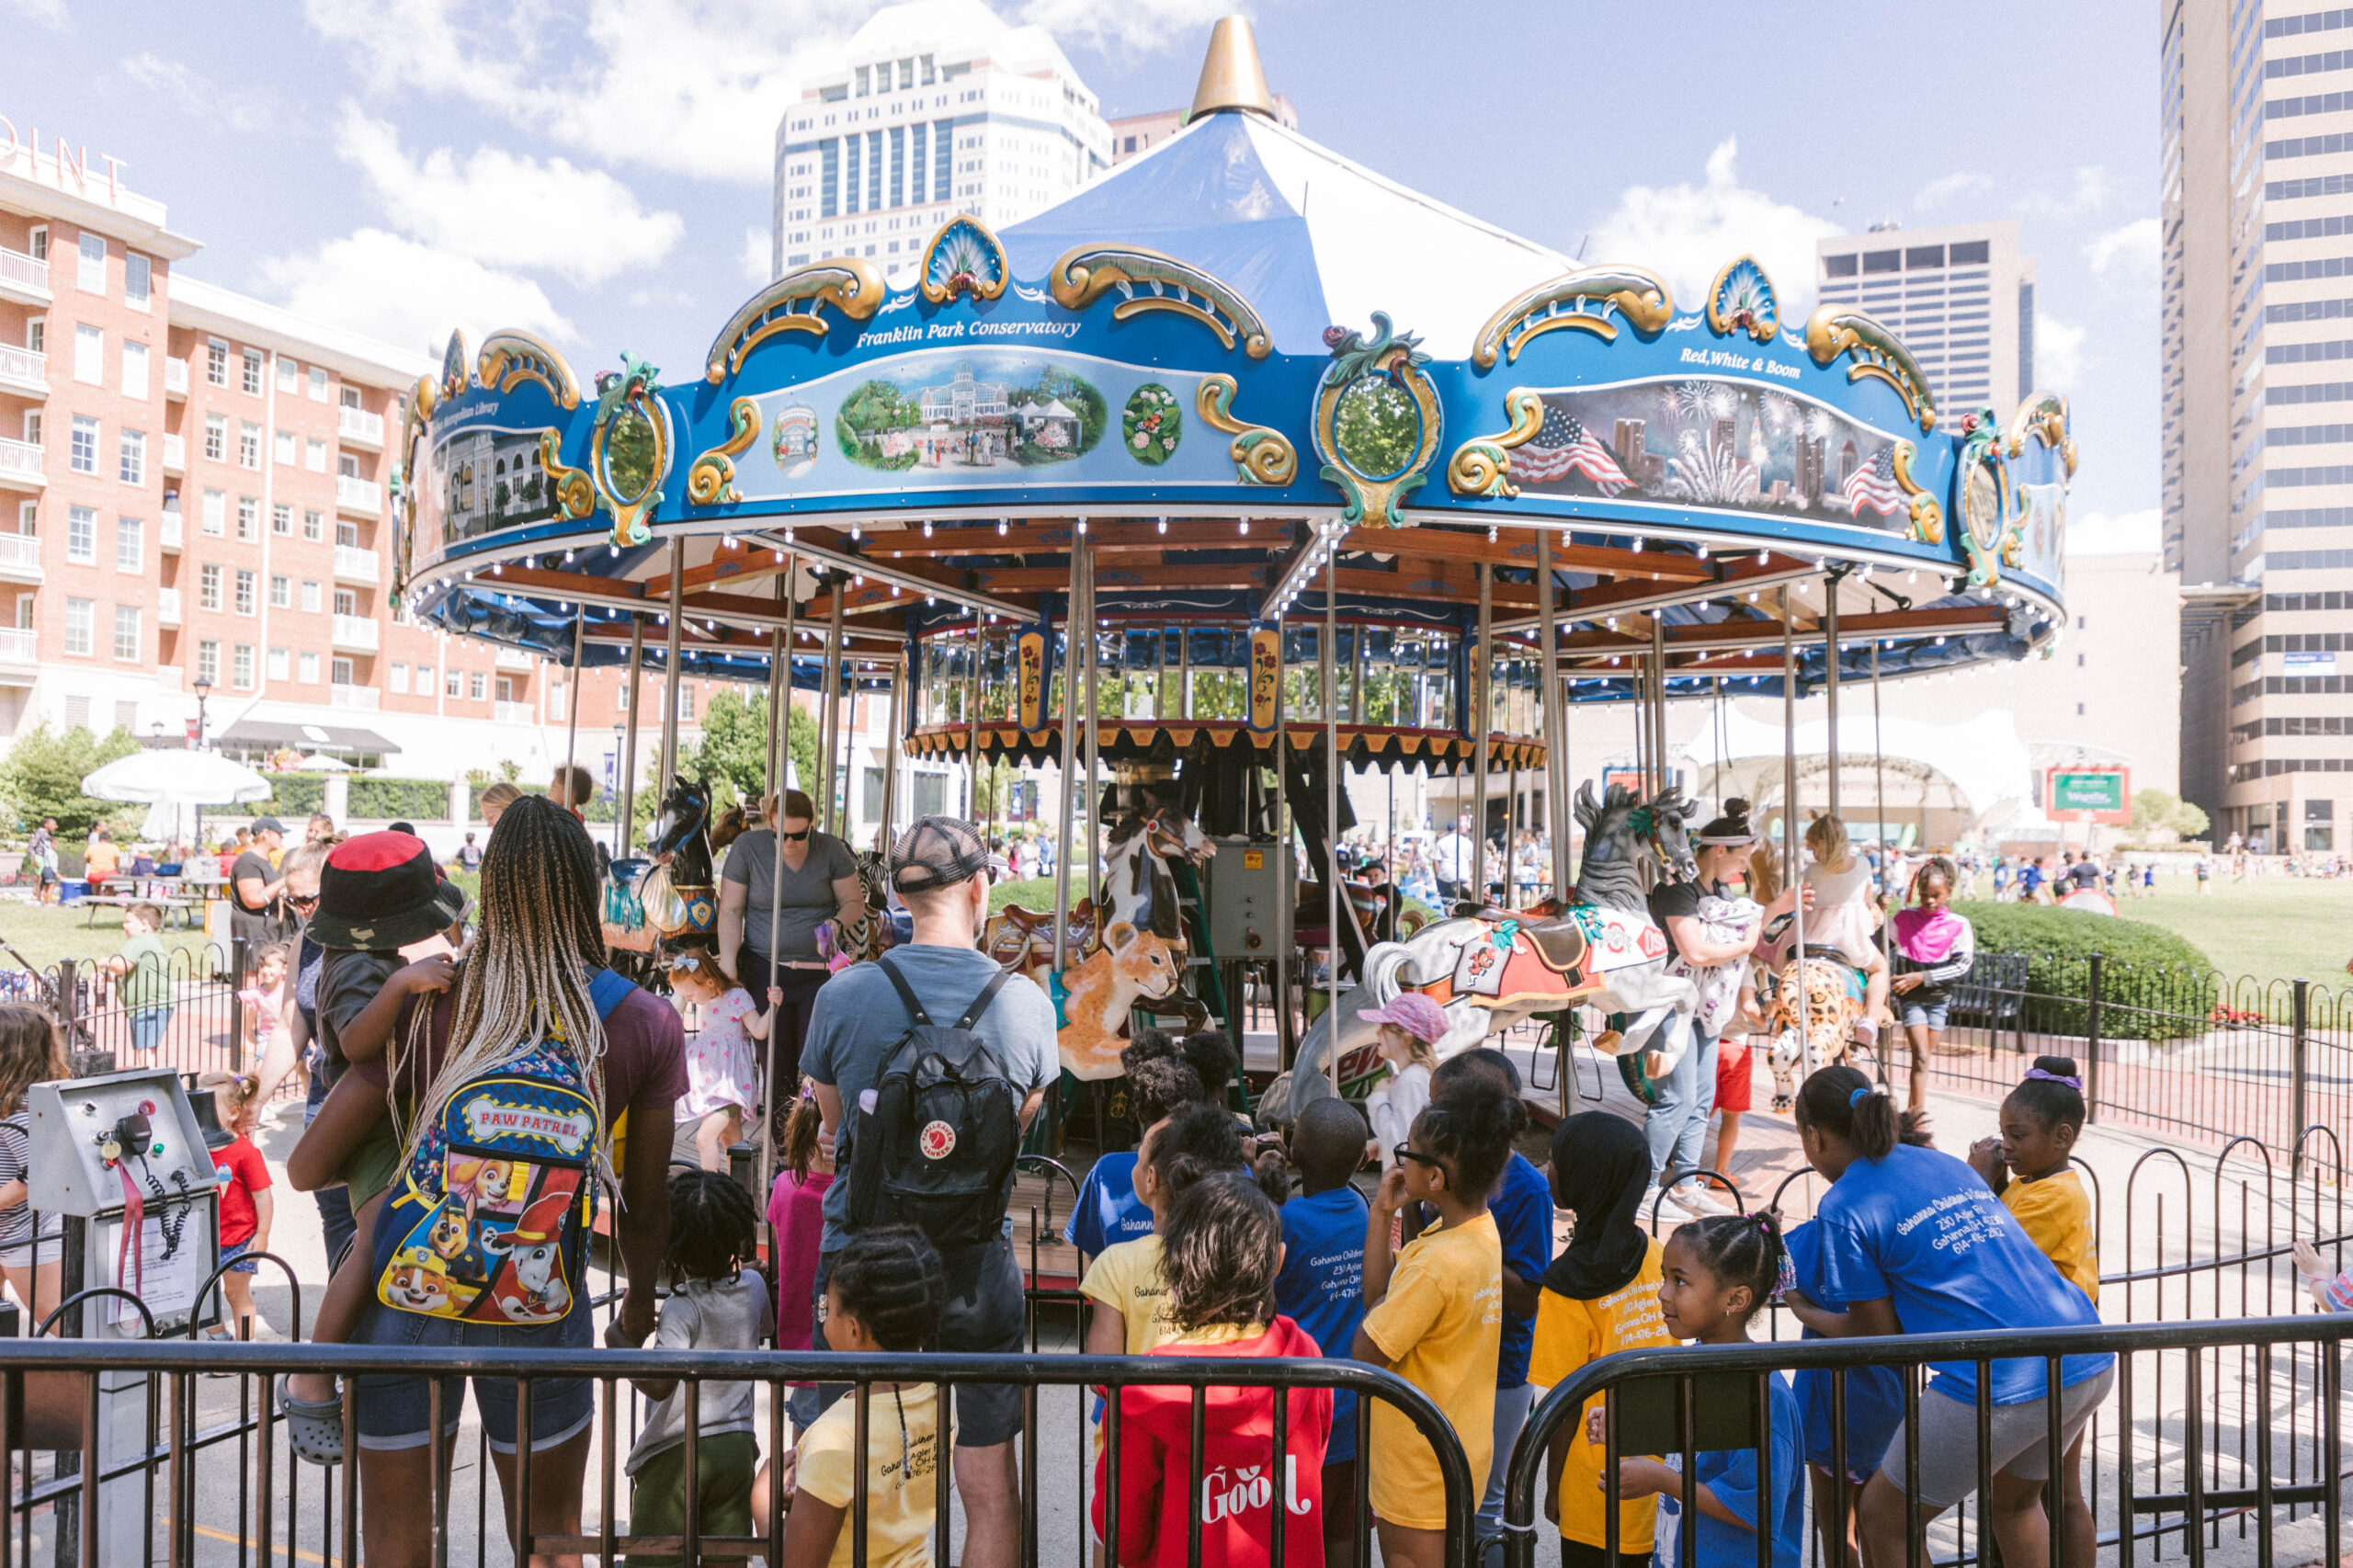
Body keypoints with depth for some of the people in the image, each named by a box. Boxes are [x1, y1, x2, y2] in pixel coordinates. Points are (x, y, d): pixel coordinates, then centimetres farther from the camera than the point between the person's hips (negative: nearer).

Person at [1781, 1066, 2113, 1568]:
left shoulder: (1844, 1206, -4)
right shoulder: (1945, 1162, 18)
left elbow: (1882, 1334, 2)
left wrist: (1803, 1310, 18)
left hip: (2003, 1385, -8)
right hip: (2094, 1364, 8)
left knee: (1883, 1519, 13)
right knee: (2014, 1499, 34)